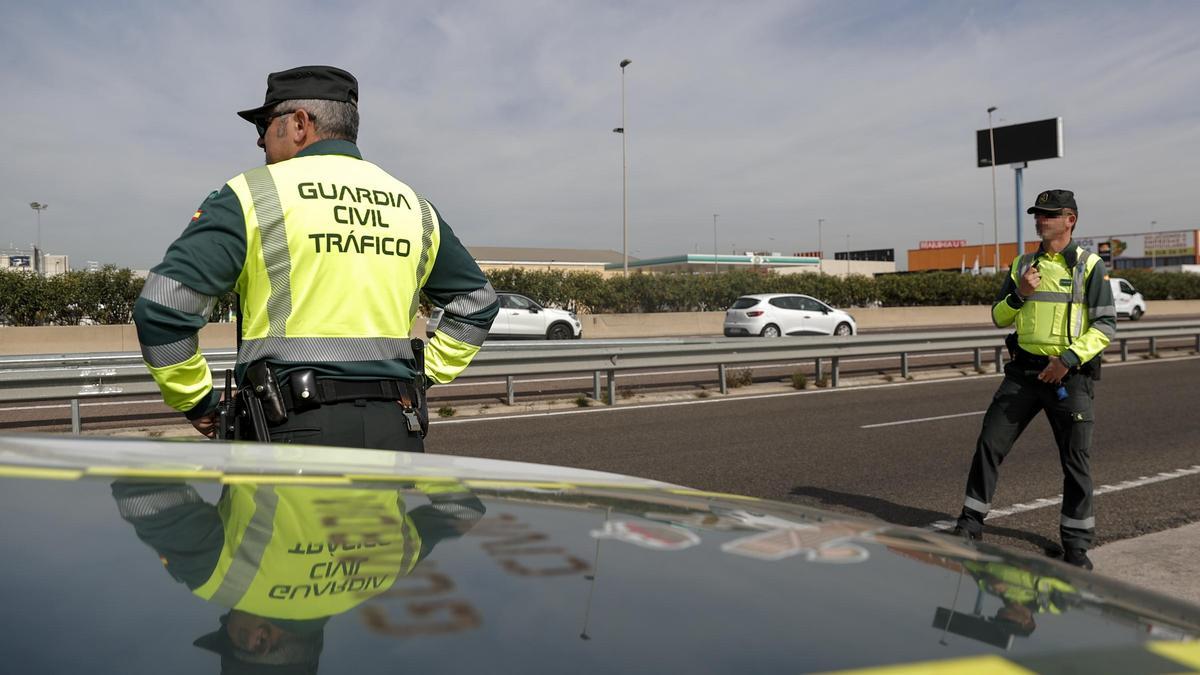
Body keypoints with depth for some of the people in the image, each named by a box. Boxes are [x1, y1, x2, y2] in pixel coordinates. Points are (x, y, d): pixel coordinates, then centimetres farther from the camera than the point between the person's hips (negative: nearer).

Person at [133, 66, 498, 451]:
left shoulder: (252, 195, 0)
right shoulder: (413, 206, 15)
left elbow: (163, 306, -6)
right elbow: (476, 300, 26)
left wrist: (196, 401, 6)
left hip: (299, 430, -5)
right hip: (397, 433, 5)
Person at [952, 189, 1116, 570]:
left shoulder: (1090, 266, -1)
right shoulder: (1022, 265, 11)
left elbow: (1105, 325, -5)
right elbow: (998, 318, 13)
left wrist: (1069, 358, -18)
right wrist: (1019, 294, -7)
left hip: (1069, 375, -3)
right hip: (1023, 371, 4)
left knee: (1075, 460, 3)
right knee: (989, 444, 0)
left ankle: (1076, 542, 18)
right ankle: (971, 524, 11)